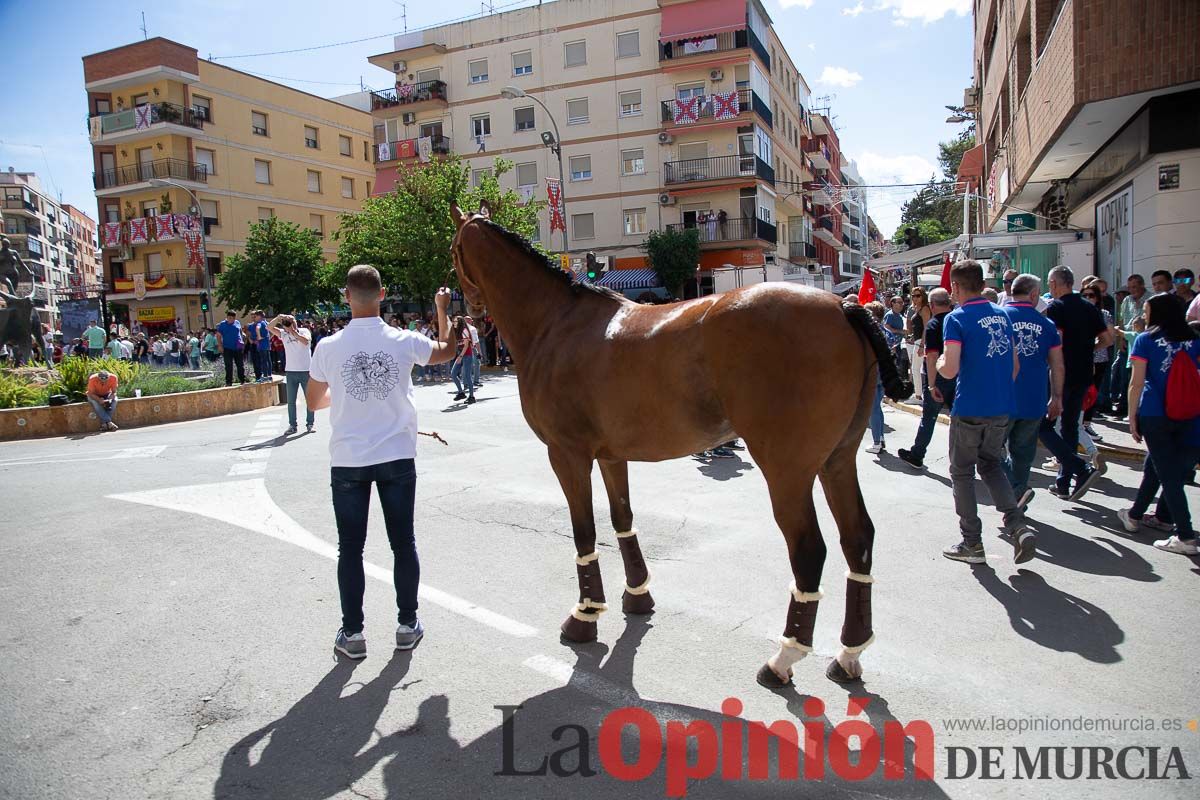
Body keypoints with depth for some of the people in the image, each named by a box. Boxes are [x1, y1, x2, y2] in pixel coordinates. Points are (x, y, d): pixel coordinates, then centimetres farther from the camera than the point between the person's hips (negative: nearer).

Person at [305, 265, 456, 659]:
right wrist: (443, 310, 29)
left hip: (348, 462, 0)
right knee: (403, 543, 11)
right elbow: (448, 351, 15)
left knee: (350, 548, 10)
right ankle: (407, 625, 20)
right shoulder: (404, 342, -7)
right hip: (397, 458, 1)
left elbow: (314, 401, 7)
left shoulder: (329, 347, -7)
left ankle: (352, 632, 16)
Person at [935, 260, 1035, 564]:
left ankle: (972, 544, 14)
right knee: (991, 466, 20)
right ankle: (1018, 526, 3)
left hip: (970, 409, -6)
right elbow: (1015, 365, 14)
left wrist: (939, 363, 1)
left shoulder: (956, 319, -12)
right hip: (1002, 407, 6)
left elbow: (950, 370, -20)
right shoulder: (1002, 315, 9)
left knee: (962, 472, 8)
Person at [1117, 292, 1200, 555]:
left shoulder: (1145, 339, -4)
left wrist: (1132, 418, -1)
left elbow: (1137, 383, -6)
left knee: (1168, 474, 1)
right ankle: (1134, 515, 34)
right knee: (1155, 466, 20)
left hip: (1155, 415, -4)